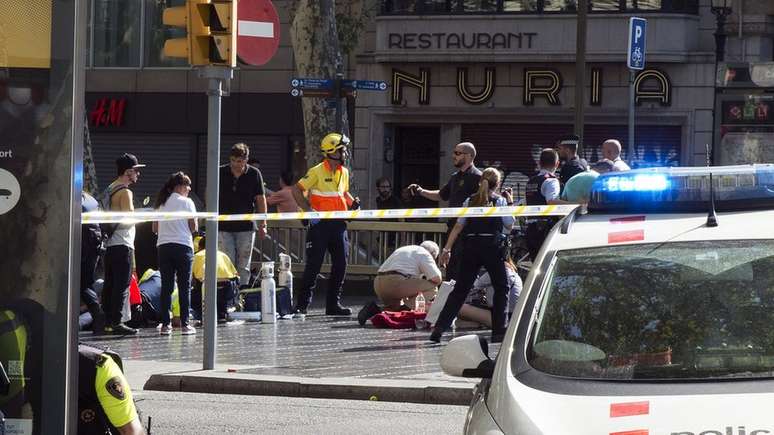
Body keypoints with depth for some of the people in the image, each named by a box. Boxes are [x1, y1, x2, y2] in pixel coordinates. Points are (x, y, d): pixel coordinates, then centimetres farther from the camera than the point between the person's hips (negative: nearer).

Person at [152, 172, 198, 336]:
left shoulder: (161, 203, 11)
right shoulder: (186, 202, -1)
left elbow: (155, 228, 12)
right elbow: (194, 227, -2)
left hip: (163, 247, 4)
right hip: (183, 245, -4)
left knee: (166, 287, 5)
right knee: (184, 286, 1)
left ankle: (165, 324, 2)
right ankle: (184, 324, -1)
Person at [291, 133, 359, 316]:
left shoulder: (344, 172, 12)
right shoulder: (316, 172, -9)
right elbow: (297, 190, -8)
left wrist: (352, 202, 7)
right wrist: (309, 210, -15)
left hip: (338, 224, 6)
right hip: (320, 224, -6)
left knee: (340, 265, 5)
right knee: (313, 265, -6)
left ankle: (333, 304, 14)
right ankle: (302, 305, 0)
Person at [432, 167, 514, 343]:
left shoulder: (470, 202, 11)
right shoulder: (500, 201, 1)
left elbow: (458, 226, 7)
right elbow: (509, 226, 5)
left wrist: (447, 249, 8)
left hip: (470, 248, 3)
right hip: (493, 248, -3)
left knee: (460, 289, 6)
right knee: (501, 288, 11)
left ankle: (439, 328, -3)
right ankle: (499, 331, 5)